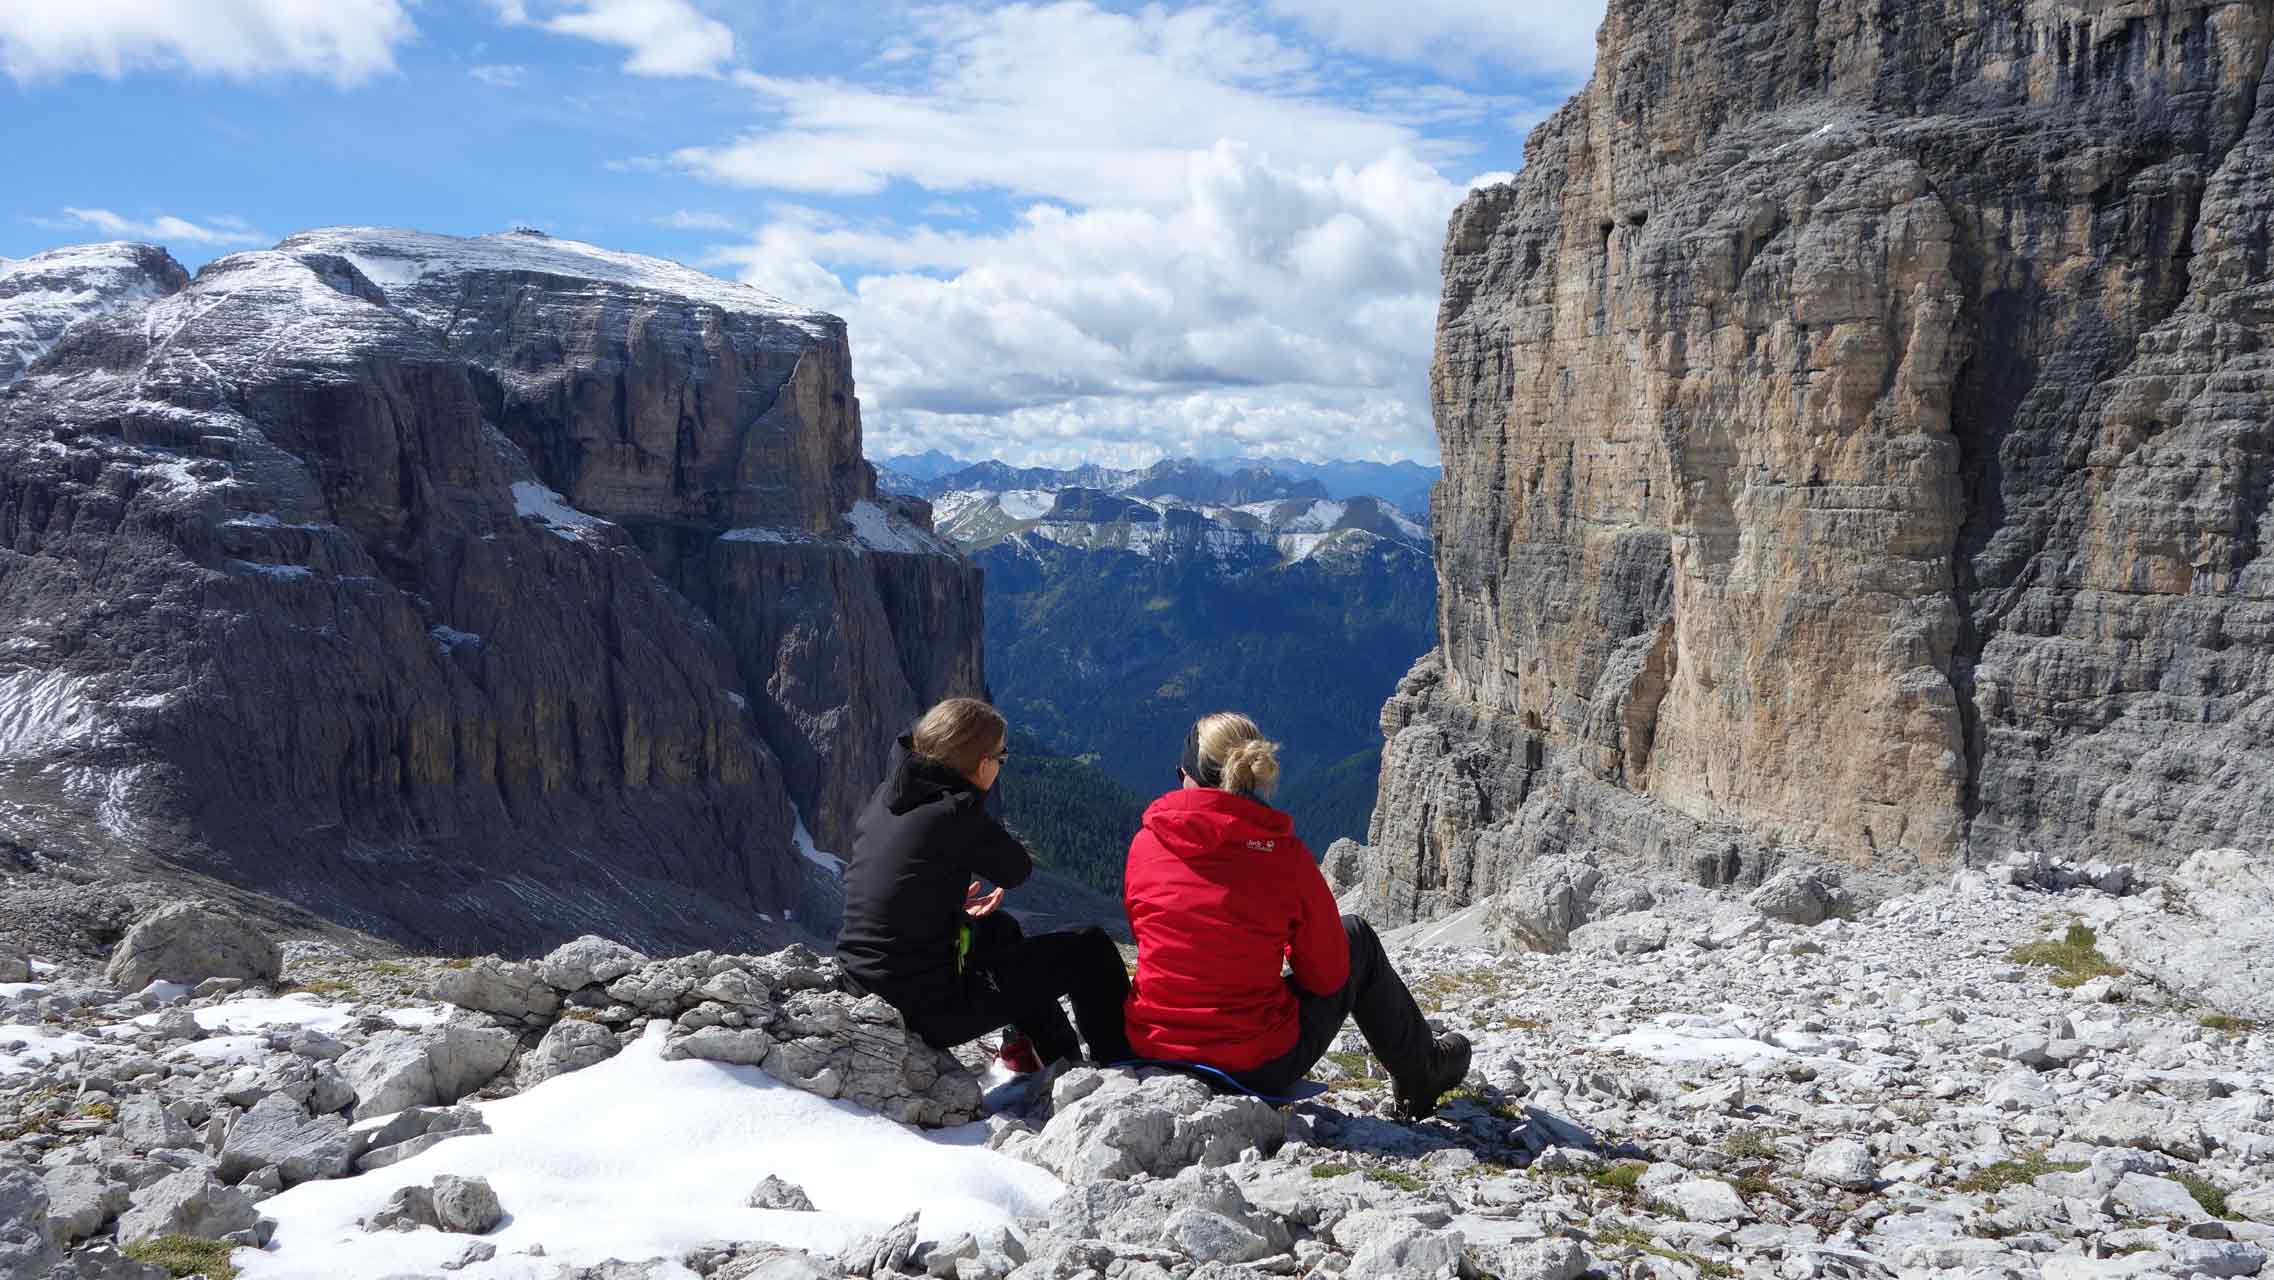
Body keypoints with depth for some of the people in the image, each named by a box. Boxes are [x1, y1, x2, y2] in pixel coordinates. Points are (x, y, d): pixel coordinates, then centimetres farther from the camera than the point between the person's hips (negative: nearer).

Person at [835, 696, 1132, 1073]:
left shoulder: (883, 799, 4)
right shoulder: (954, 813, -20)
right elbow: (1017, 871, -5)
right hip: (930, 1009, -9)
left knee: (1000, 928, 34)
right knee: (1091, 950, 2)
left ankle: (1062, 1057, 41)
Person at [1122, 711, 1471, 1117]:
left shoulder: (1144, 844, -5)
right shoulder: (1285, 854, -13)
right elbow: (1327, 976, -4)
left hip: (1152, 1050, 3)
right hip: (1260, 1069, -3)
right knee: (1356, 937, 21)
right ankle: (1421, 1075, 38)